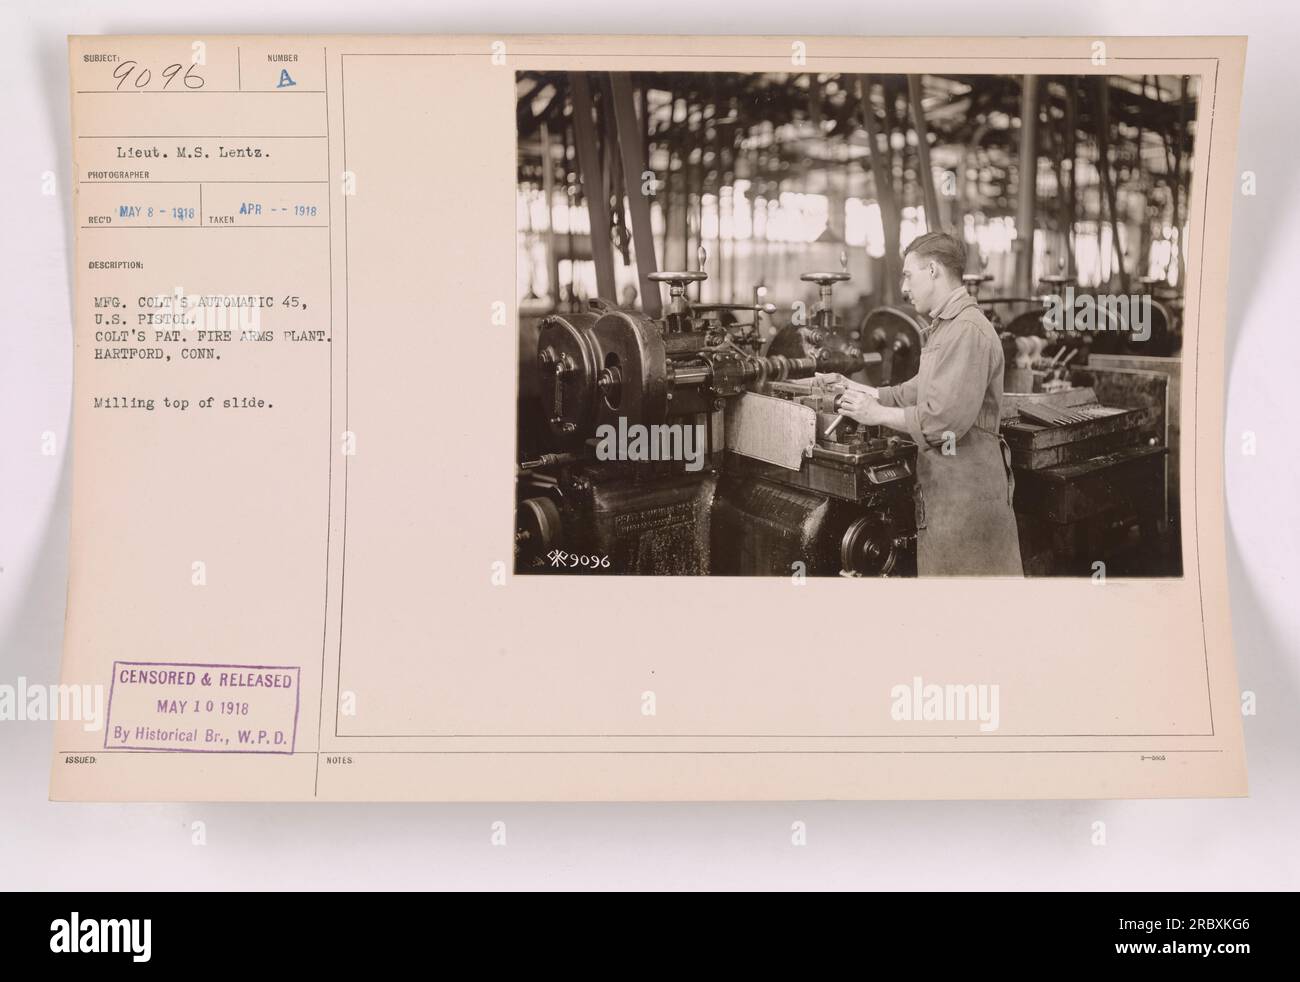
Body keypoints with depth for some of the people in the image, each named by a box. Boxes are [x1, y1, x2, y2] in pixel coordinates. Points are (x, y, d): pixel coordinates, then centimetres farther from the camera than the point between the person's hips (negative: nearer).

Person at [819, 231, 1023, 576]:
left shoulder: (967, 330, -17)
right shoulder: (945, 328, 19)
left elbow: (946, 418, -24)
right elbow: (916, 393, 20)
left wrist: (877, 414, -14)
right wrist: (854, 388, 14)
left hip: (966, 490, -10)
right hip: (943, 485, 10)